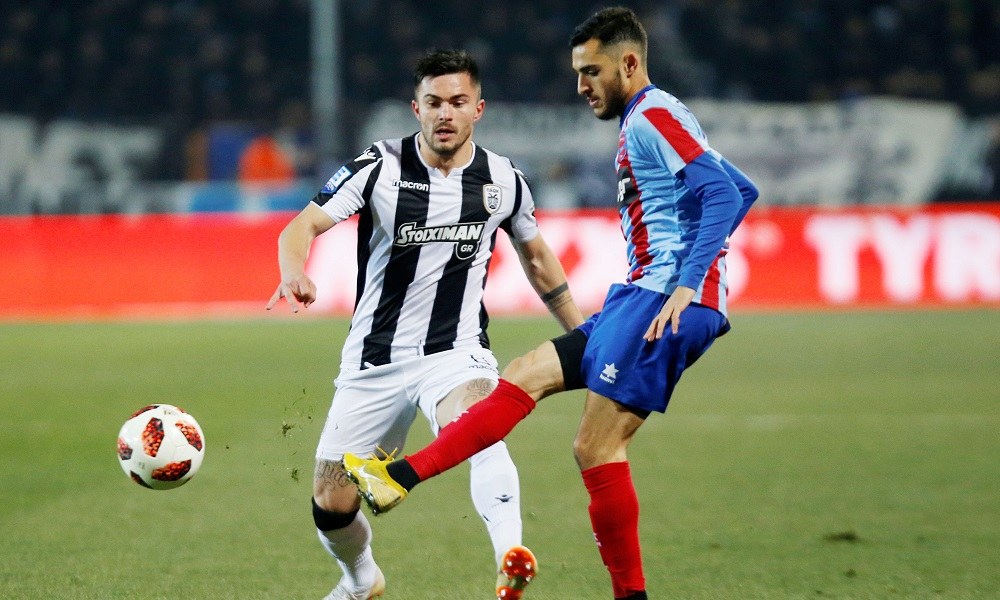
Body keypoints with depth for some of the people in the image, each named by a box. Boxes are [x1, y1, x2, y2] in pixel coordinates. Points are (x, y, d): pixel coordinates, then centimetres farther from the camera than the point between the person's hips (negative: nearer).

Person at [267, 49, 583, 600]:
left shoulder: (503, 180, 0)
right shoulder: (379, 167, -9)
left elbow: (536, 257, 18)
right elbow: (302, 227, -18)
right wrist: (293, 272, -41)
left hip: (457, 352, -1)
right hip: (375, 360, 1)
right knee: (331, 504, 5)